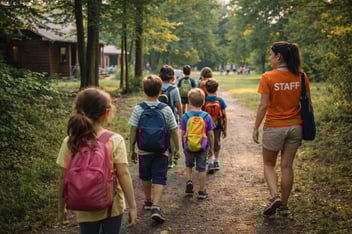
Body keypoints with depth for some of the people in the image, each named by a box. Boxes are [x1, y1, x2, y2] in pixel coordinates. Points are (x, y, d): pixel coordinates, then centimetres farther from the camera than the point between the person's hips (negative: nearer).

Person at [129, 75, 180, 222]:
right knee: (159, 179, 1)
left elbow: (133, 131, -8)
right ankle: (156, 207, -13)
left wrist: (132, 149, 3)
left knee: (146, 177, 19)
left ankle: (148, 201, 36)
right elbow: (174, 131, -3)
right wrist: (177, 149, 9)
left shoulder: (138, 109, -8)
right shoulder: (166, 109, -7)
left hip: (144, 150, 1)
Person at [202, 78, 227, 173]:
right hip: (218, 127, 2)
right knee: (216, 144, 18)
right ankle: (216, 162, 30)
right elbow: (224, 116, -5)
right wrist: (225, 129, 4)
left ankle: (210, 162, -7)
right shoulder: (220, 101, -8)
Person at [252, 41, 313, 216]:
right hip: (295, 126, 4)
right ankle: (284, 205, 20)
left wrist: (256, 128, -5)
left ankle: (275, 196, -6)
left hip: (274, 127, -4)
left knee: (269, 164, 15)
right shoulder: (301, 77, -1)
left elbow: (263, 105, -14)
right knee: (287, 166, 13)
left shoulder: (268, 77, -13)